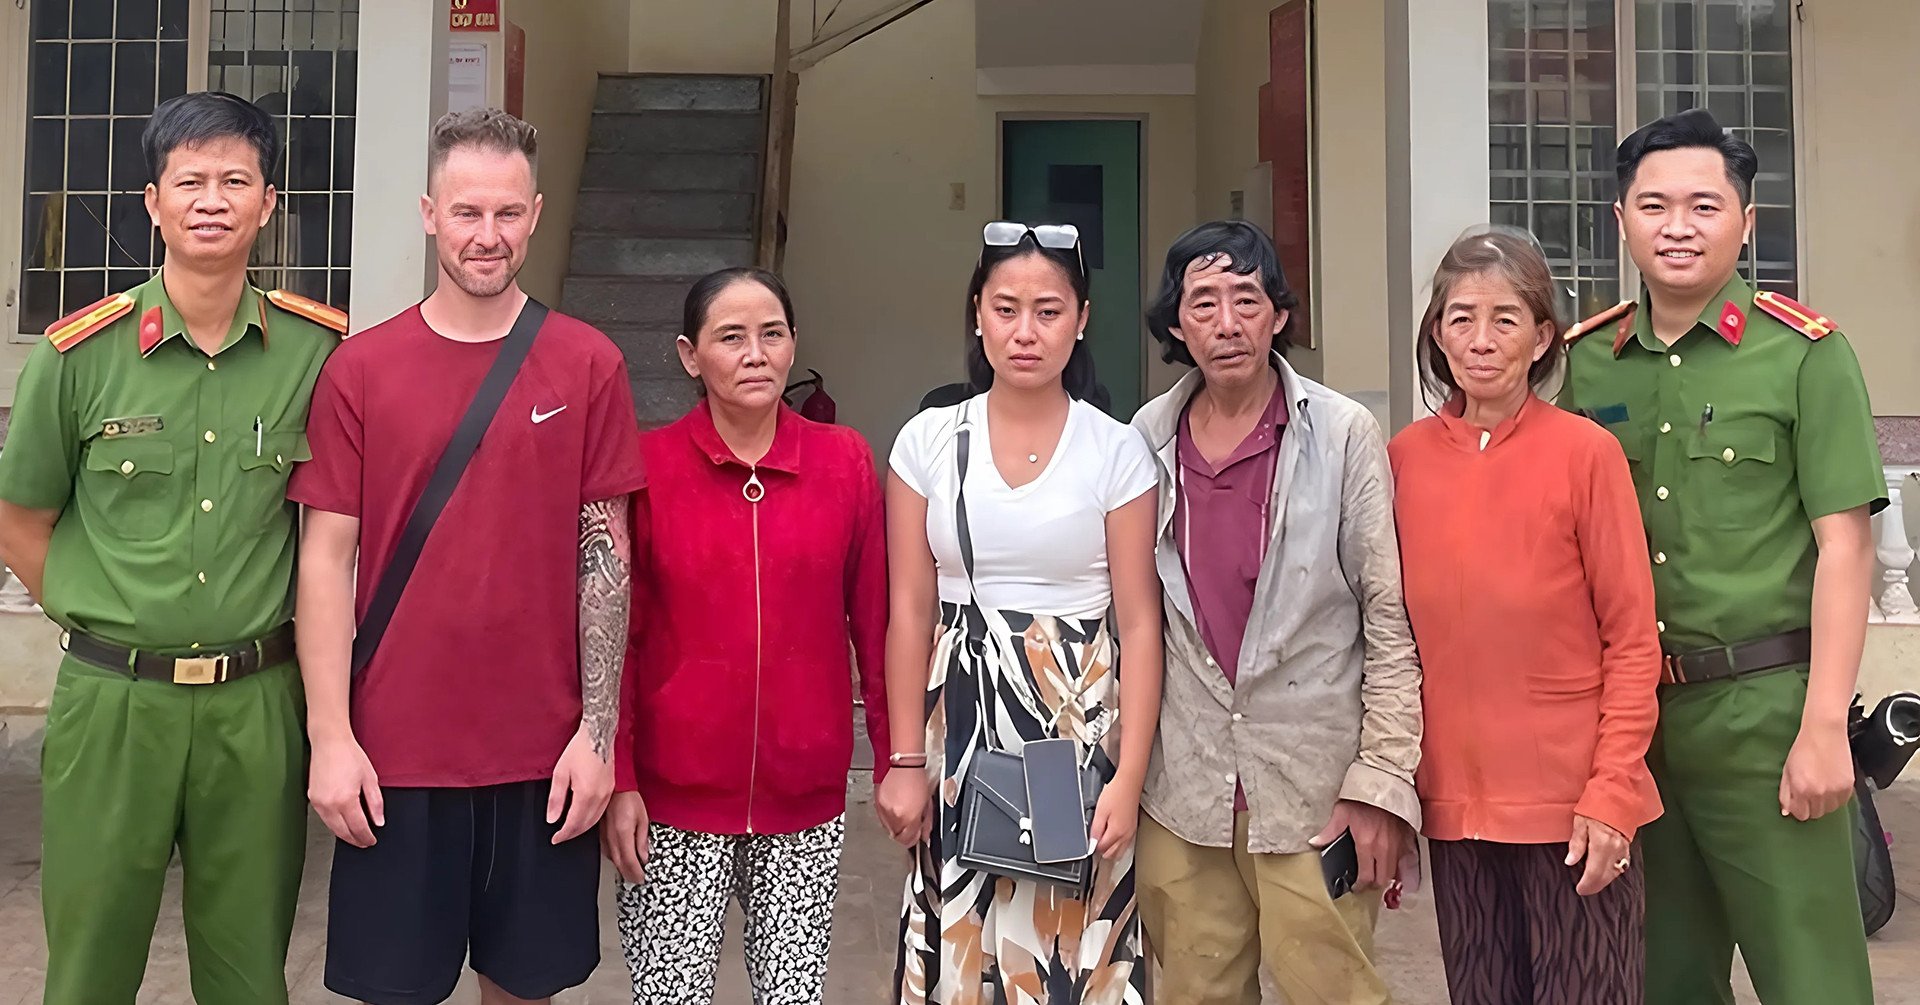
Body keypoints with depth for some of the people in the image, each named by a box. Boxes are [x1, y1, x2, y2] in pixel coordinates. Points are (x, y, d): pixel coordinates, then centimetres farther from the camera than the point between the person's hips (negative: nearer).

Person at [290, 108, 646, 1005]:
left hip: (544, 756, 0)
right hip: (395, 755, 0)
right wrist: (331, 737, -6)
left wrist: (597, 730, -4)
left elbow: (605, 557, 0)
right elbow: (326, 558, 0)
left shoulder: (588, 366, -1)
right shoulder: (360, 369, 0)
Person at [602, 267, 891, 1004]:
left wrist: (897, 763, 3)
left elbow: (875, 624, 2)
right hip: (675, 793, -1)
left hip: (807, 797, 2)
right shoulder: (646, 466, -5)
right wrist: (617, 780, -5)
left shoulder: (846, 461, -1)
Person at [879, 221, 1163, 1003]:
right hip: (962, 731, 2)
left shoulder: (1117, 451, -3)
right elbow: (910, 613, 3)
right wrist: (906, 761, 1)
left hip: (1083, 728, -1)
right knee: (966, 942, 6)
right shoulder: (928, 441, 2)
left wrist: (1129, 775, -9)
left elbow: (1139, 624, -3)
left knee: (1076, 934, 2)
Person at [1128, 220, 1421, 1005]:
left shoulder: (1344, 435, -7)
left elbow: (1391, 619, -6)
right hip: (1181, 788, 3)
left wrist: (1383, 779, -9)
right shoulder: (1146, 437, 3)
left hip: (1314, 789, -3)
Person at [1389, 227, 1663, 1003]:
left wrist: (1612, 791, -12)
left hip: (1573, 802, -3)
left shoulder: (1586, 453, -7)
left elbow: (1632, 641, -6)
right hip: (1455, 801, 3)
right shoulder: (1404, 459, 2)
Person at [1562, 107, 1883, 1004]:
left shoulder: (1804, 352, -4)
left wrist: (1824, 726, -13)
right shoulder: (1583, 363, 6)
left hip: (1762, 708, -4)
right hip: (1627, 714, 4)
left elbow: (1844, 544, -7)